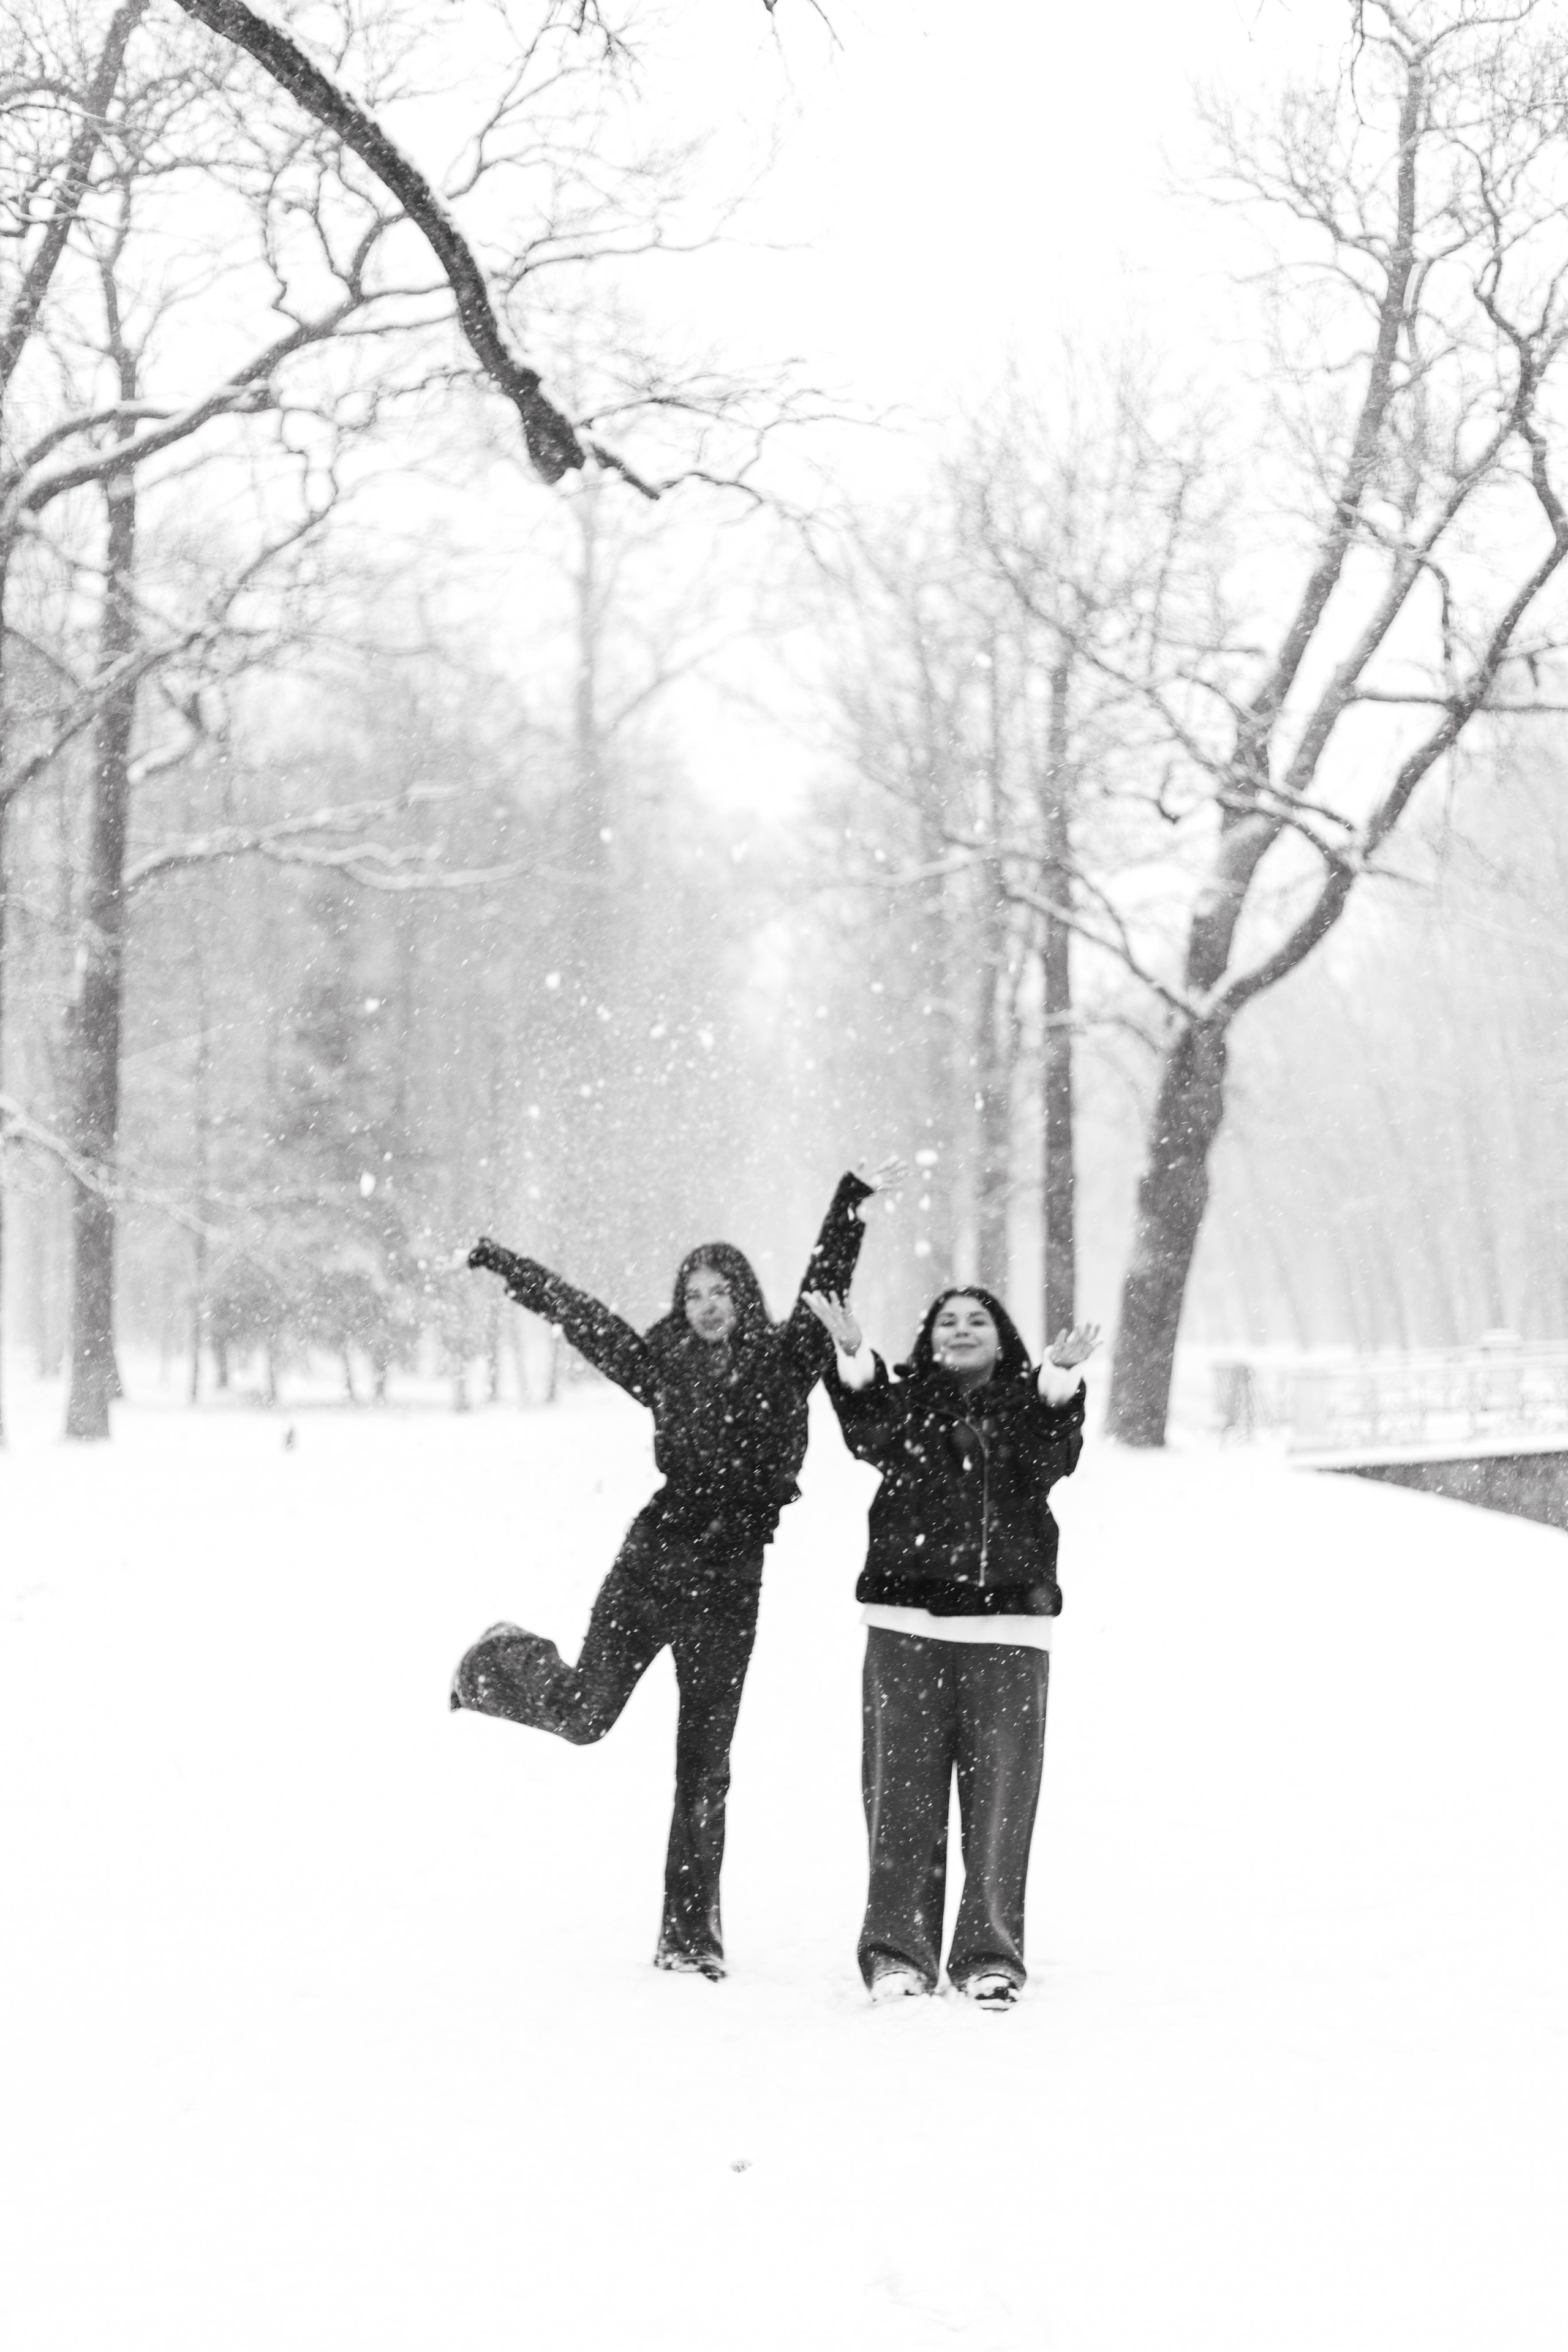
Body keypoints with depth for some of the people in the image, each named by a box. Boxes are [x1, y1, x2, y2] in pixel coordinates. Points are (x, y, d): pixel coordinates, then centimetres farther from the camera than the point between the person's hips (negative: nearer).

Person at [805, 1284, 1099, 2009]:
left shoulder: (1025, 1404, 11)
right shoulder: (906, 1399, 11)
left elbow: (1050, 1458, -10)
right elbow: (870, 1437, -11)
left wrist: (1058, 1380, -28)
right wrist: (855, 1362, -28)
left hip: (1008, 1627, 0)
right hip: (906, 1622, 0)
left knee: (1001, 1792, -1)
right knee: (901, 1787, -1)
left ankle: (990, 1954, 6)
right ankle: (897, 1950, 4)